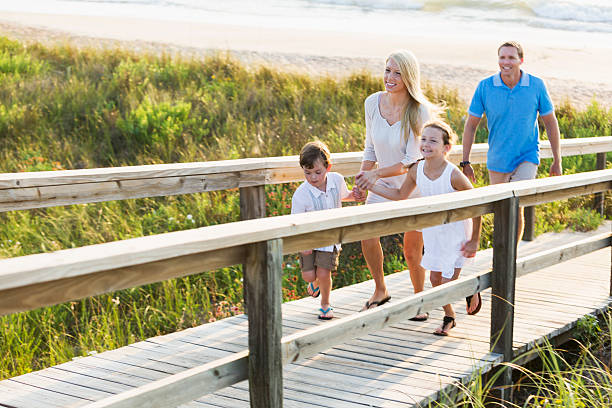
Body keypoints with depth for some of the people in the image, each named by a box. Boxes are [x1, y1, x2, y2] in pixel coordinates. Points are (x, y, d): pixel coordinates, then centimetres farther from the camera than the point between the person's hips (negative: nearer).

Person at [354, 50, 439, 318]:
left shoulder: (419, 112, -22)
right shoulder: (373, 103, -7)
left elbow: (412, 160, -23)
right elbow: (370, 147, 5)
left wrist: (376, 174, -32)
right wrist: (362, 179, -3)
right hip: (383, 184, 4)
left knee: (412, 249, 1)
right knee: (367, 235, -11)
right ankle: (380, 291, 12)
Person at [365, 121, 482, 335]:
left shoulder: (454, 175, -28)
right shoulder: (416, 170, -13)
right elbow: (400, 195, 5)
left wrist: (474, 241, -14)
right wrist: (370, 185, -2)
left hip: (457, 233, -5)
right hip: (433, 232, 5)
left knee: (448, 283, -5)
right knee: (435, 279, 10)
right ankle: (449, 317, 33)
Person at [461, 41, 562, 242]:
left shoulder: (536, 86, -8)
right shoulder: (485, 87, -9)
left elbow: (550, 123, 2)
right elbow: (471, 125, -1)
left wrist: (557, 161, 5)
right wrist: (465, 162, -2)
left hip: (527, 158, -2)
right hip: (497, 161, 2)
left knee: (516, 208, -19)